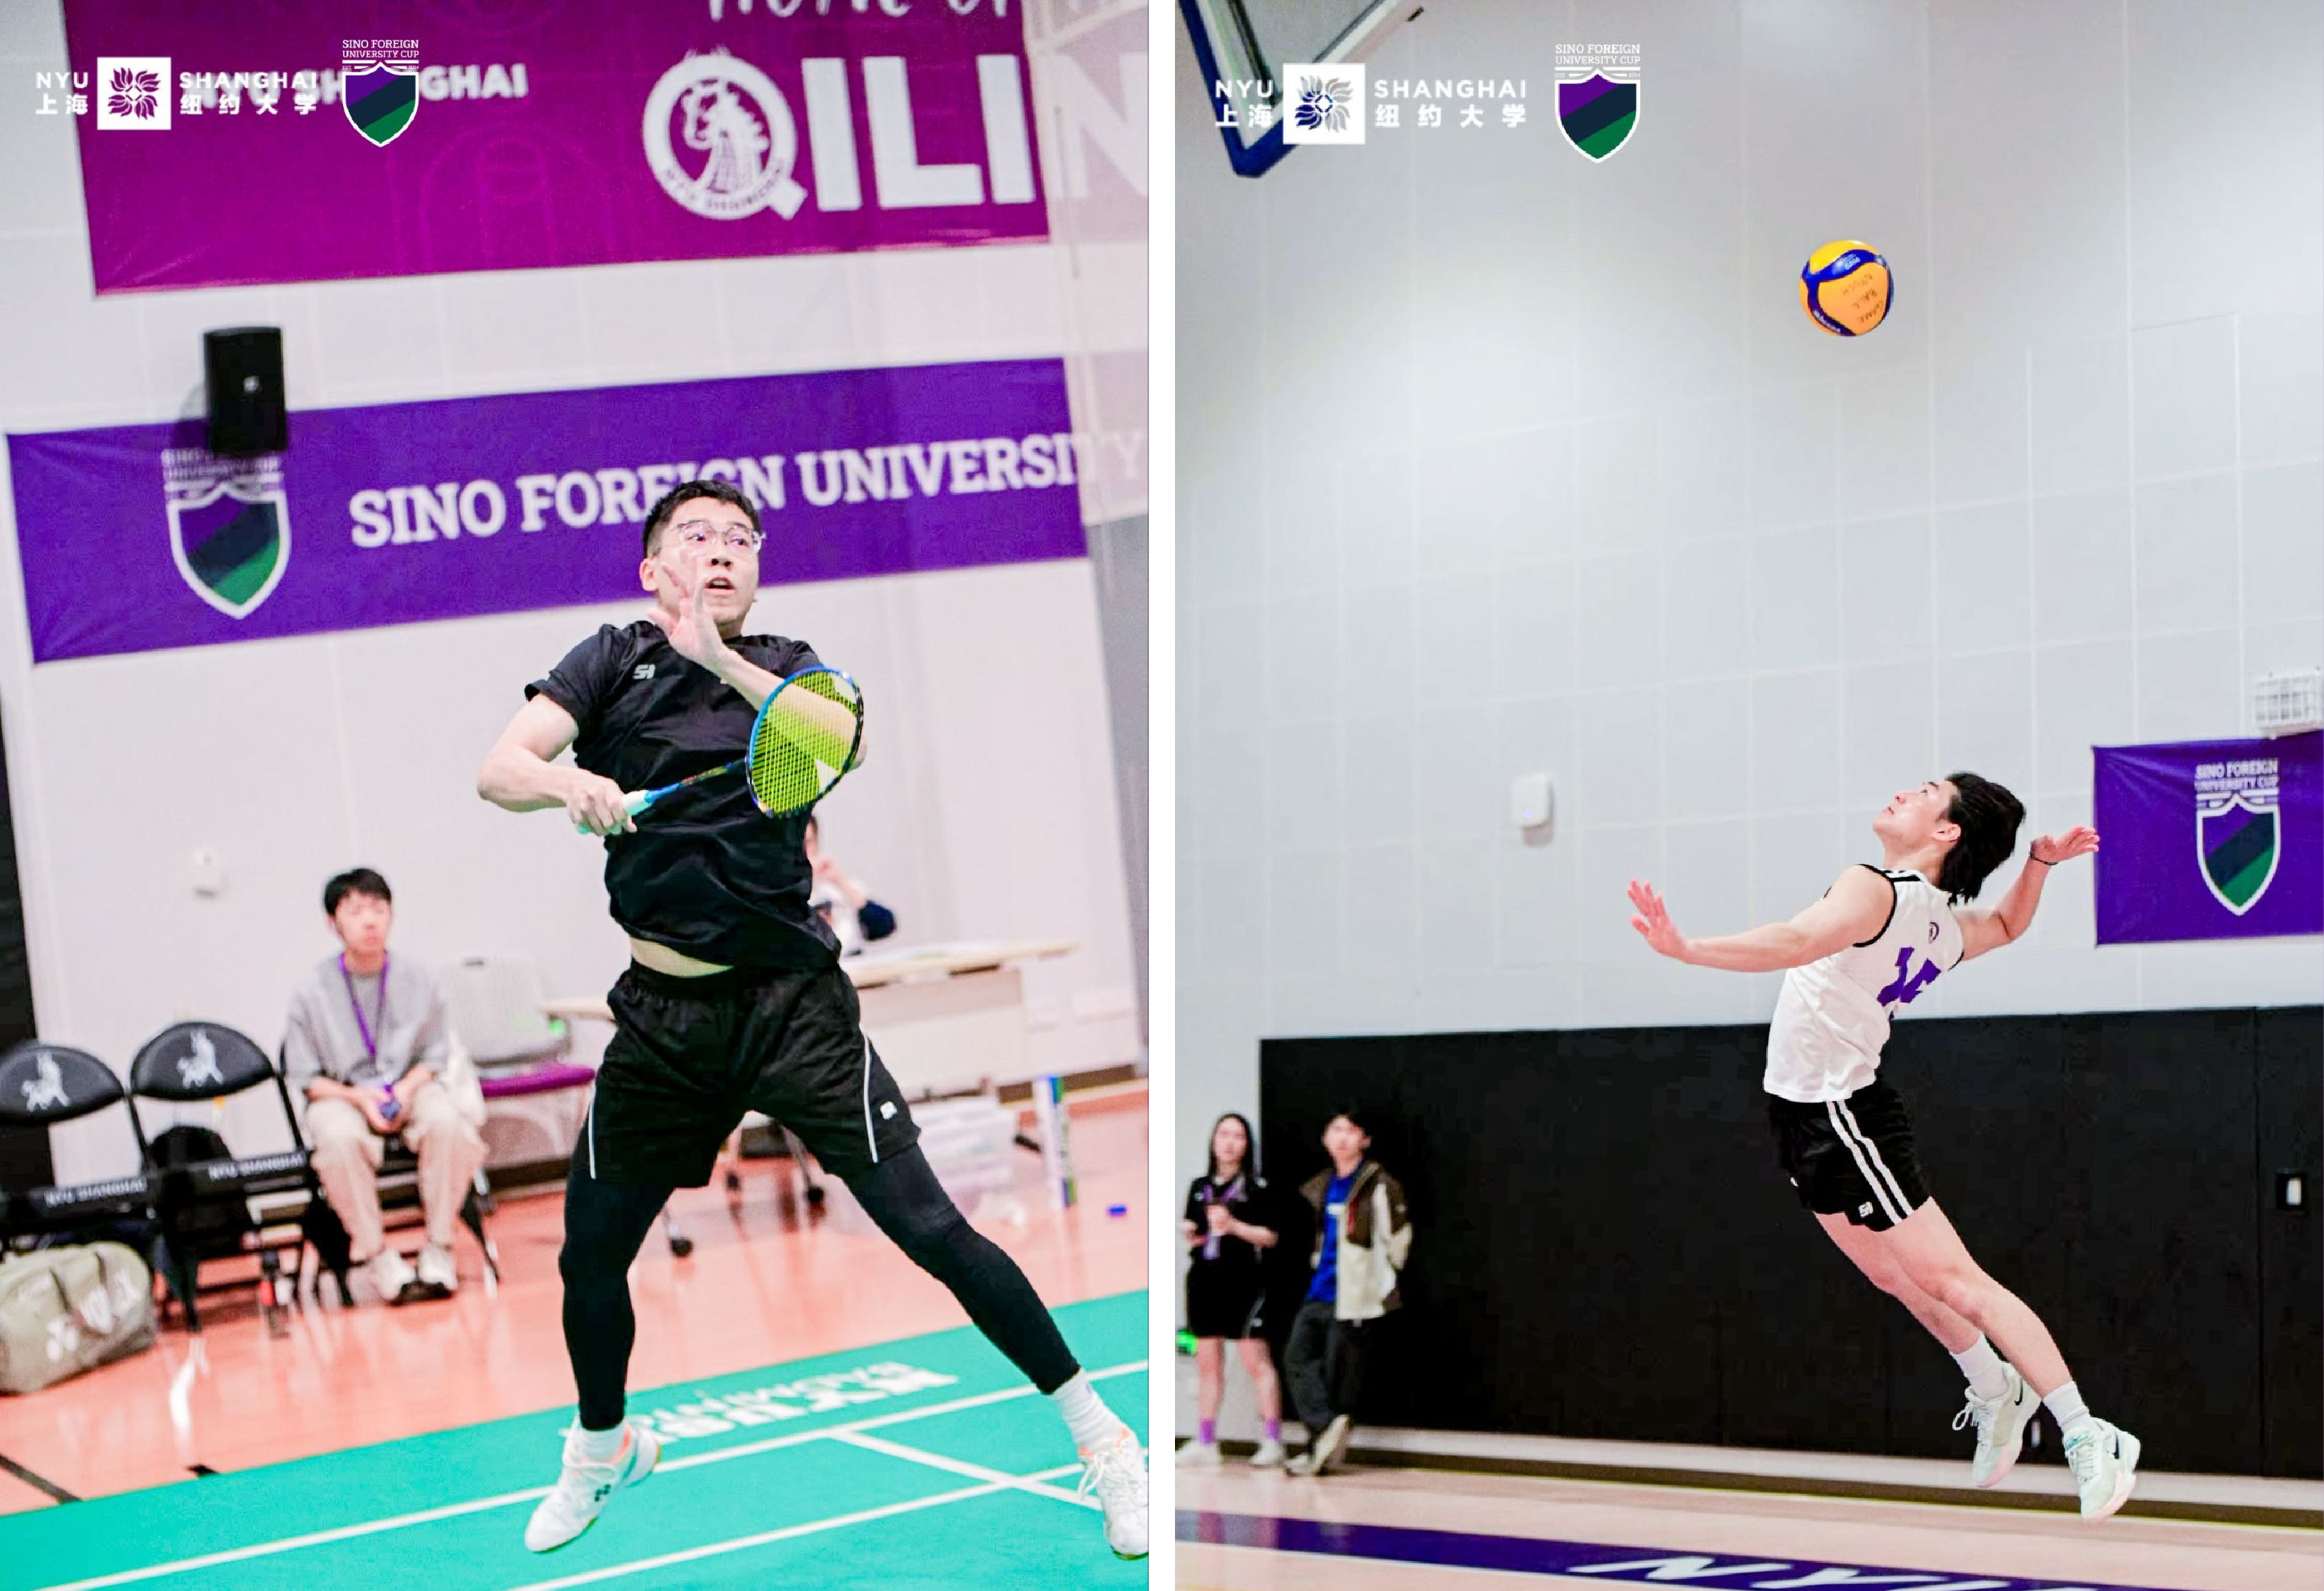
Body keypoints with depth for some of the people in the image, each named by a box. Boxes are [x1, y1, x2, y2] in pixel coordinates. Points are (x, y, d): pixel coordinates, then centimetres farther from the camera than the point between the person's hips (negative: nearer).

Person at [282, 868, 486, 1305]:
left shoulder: (419, 977, -1)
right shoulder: (312, 990, -6)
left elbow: (434, 1055, 7)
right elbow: (305, 1077, -1)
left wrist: (406, 1088, -14)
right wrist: (358, 1097, -16)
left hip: (410, 1087, 1)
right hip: (341, 1096, -1)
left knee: (447, 1122, -33)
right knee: (341, 1139, -37)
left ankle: (439, 1247, -18)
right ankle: (376, 1253, -19)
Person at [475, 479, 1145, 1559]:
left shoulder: (786, 664, 7)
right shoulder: (614, 660, 6)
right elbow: (498, 770, -6)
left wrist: (721, 659, -26)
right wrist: (565, 784, -27)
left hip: (795, 1004, -2)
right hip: (661, 1015, 2)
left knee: (928, 1228, -8)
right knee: (589, 1253, 10)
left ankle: (1097, 1435, 5)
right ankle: (602, 1448, 40)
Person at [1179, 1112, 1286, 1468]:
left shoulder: (1257, 1186, 0)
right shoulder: (1200, 1187, 14)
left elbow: (1269, 1236, -5)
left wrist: (1233, 1225, -17)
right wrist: (1188, 1234, 0)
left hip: (1244, 1282, -5)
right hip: (1204, 1279, 5)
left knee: (1255, 1361, -8)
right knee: (1207, 1362, 8)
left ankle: (1273, 1441, -5)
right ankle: (1205, 1442, 14)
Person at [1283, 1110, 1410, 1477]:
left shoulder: (1380, 1186, -7)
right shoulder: (1321, 1188, 16)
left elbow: (1397, 1241, -6)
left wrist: (1379, 1284, -2)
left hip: (1353, 1296, -7)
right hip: (1318, 1292, 7)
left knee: (1339, 1371, -4)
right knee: (1297, 1356, -7)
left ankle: (1323, 1448, 1)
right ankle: (1326, 1428, -10)